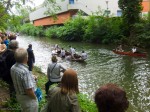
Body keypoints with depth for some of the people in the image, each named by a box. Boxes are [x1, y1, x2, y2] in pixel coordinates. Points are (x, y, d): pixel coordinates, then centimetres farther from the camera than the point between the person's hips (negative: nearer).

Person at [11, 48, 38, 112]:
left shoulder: (13, 68, -8)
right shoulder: (25, 71, -34)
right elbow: (28, 90, -30)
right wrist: (35, 98, -12)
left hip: (19, 95, 8)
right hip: (28, 98, -7)